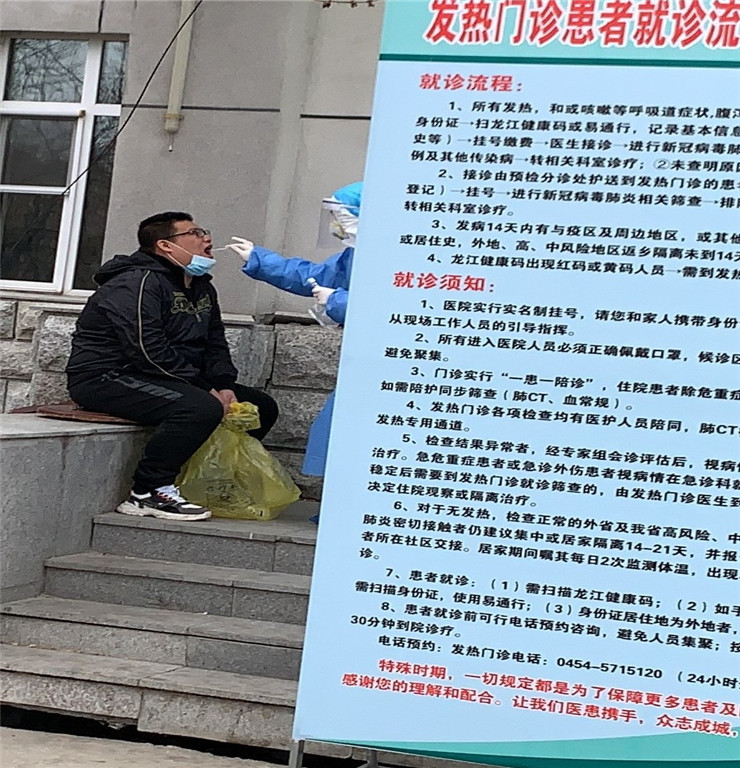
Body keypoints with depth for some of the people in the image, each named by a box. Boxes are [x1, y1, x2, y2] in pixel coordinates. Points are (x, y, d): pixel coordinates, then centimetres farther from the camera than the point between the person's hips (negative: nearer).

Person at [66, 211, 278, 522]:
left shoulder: (202, 288, 15)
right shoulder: (139, 283, -17)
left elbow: (215, 344, 15)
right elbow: (149, 352, -26)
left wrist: (224, 386, -6)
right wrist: (207, 391, -24)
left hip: (170, 379, 10)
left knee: (261, 406, 5)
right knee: (202, 408, -36)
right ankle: (146, 494, -26)